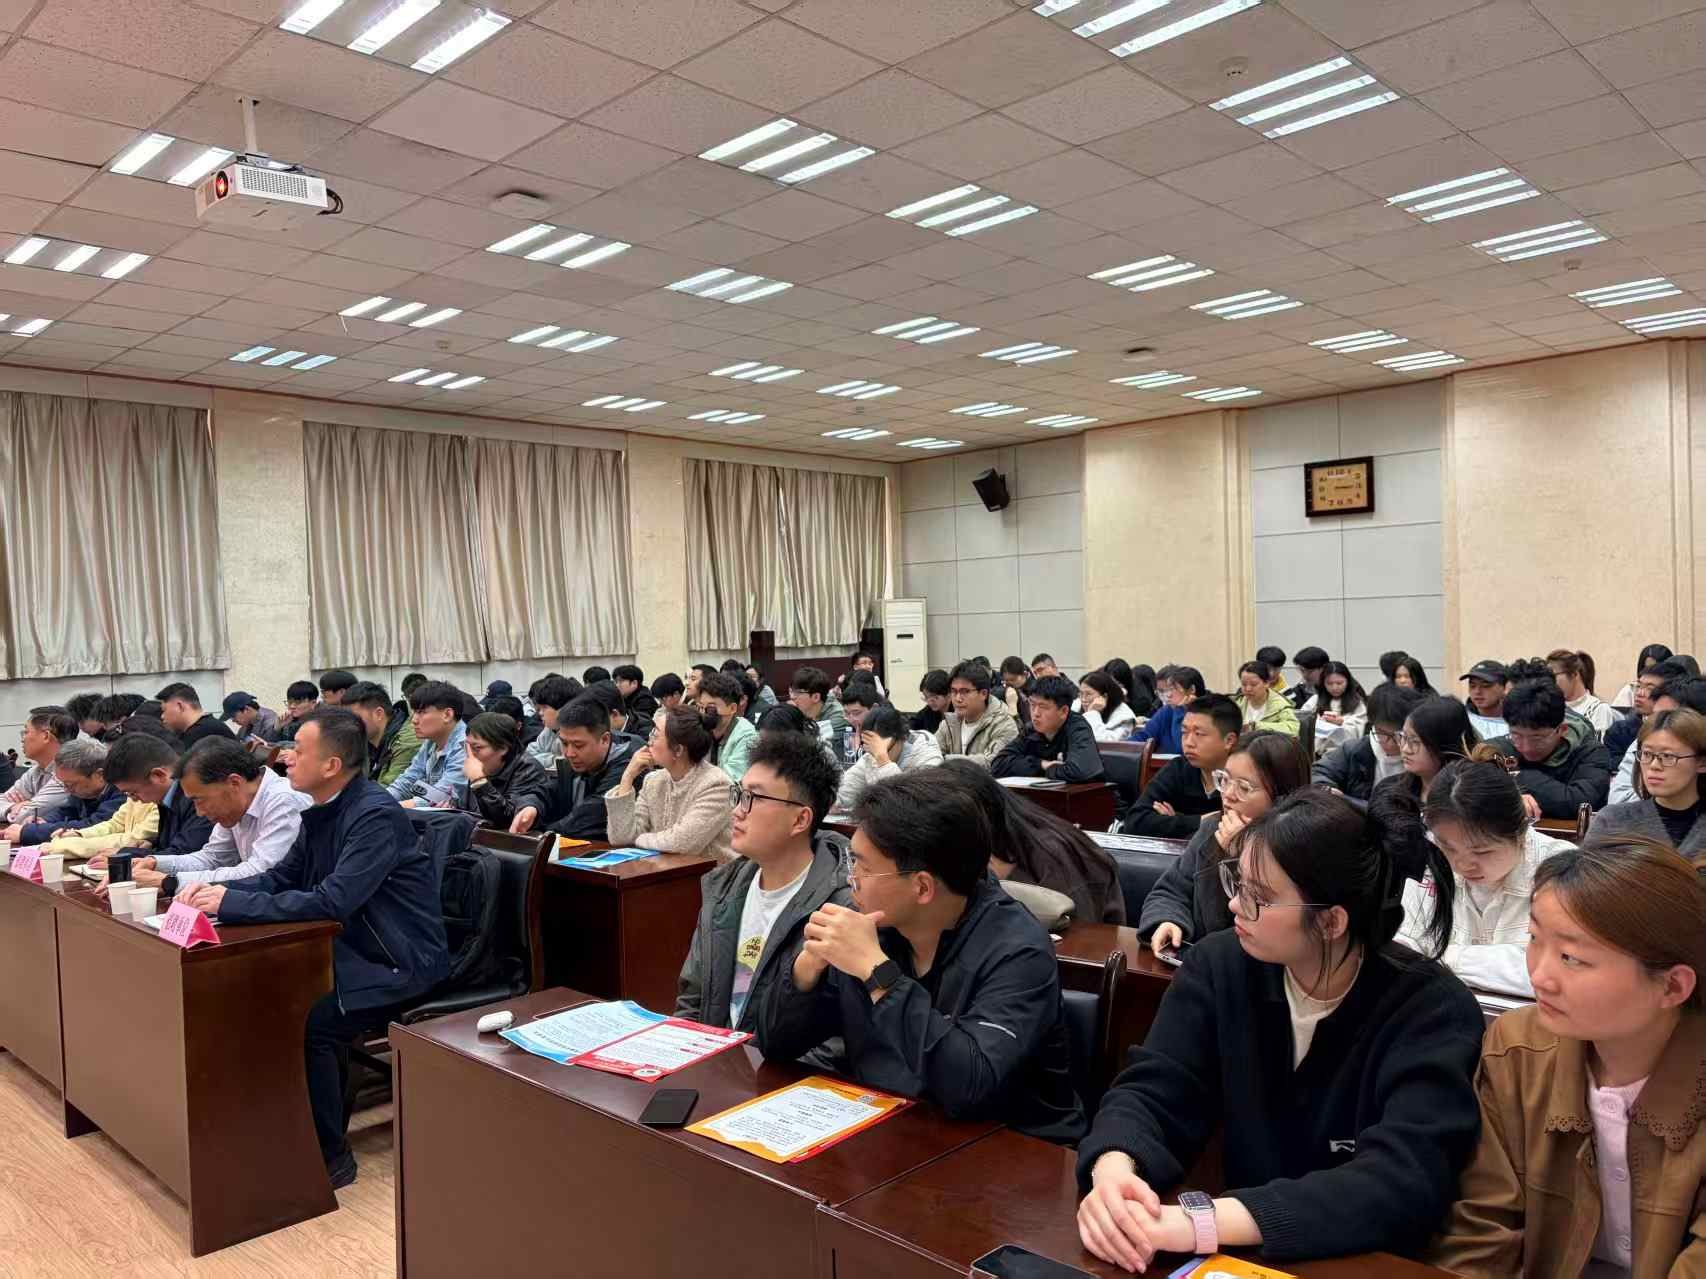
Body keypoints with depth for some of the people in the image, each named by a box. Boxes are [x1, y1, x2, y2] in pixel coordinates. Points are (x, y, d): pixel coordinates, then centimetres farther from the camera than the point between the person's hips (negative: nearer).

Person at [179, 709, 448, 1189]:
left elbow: (330, 901, -30)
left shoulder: (377, 815, -24)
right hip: (355, 949, 9)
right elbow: (284, 876, 12)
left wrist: (232, 903, -24)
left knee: (305, 1020, -22)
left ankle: (330, 1155, -3)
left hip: (401, 963, -9)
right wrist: (217, 890, -5)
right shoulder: (322, 808, 4)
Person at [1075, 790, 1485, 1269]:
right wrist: (1113, 1170, -31)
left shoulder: (1433, 1010, -15)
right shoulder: (1220, 965, -4)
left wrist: (1206, 1221, -37)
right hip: (1242, 1255, 3)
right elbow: (1150, 1092, -8)